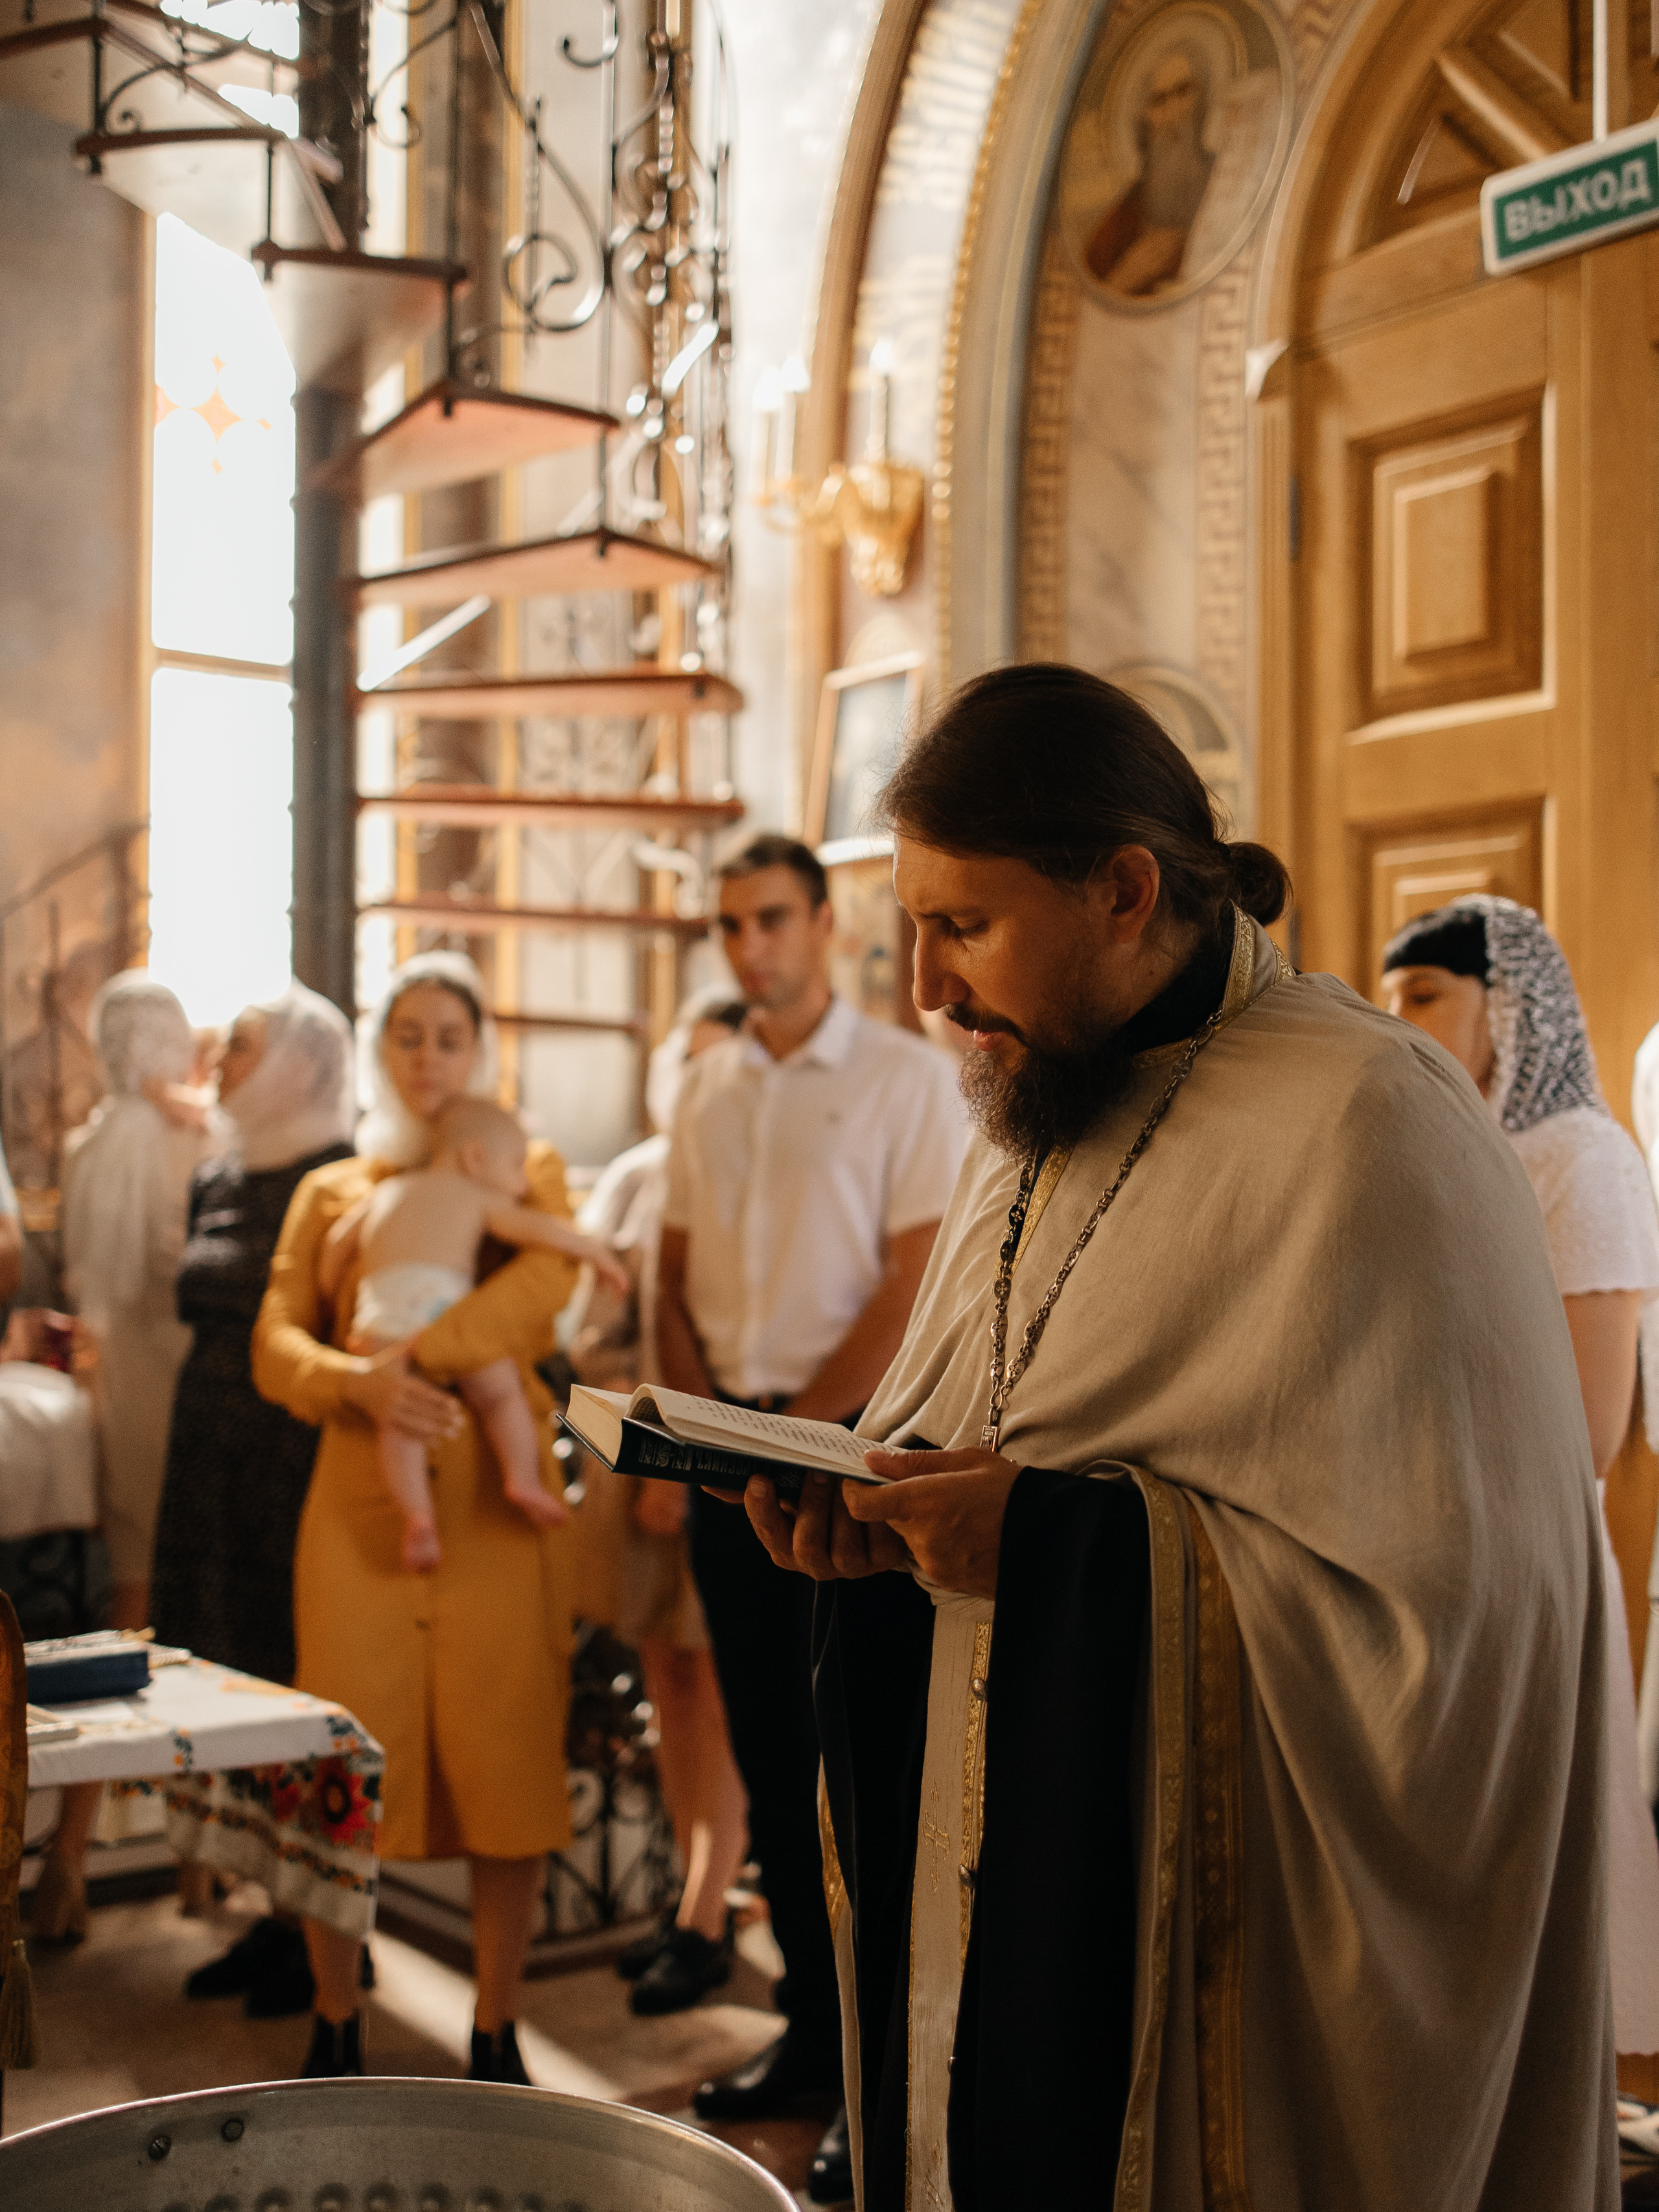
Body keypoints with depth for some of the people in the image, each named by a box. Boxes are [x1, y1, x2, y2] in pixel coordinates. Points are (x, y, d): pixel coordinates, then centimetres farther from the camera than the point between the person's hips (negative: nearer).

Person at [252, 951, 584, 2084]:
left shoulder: (528, 1171, 12)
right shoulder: (331, 1190, 17)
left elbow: (547, 1281, -10)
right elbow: (276, 1346, 5)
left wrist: (417, 1354, -20)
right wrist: (359, 1383, -16)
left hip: (497, 1503, -1)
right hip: (361, 1507, 1)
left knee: (511, 1767, -1)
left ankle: (497, 2035, 12)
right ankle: (335, 2032, 16)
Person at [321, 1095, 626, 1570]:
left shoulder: (386, 1192, 35)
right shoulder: (478, 1196, 20)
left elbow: (338, 1239, 28)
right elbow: (536, 1229, 7)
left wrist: (332, 1300, 40)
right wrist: (594, 1251, 19)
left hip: (380, 1305, 3)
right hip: (441, 1294, -3)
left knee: (397, 1422, -3)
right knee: (501, 1393, 9)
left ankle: (417, 1514, -20)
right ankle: (524, 1477, -9)